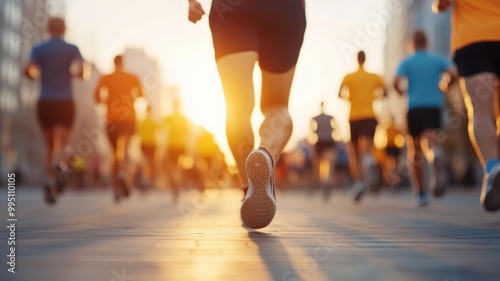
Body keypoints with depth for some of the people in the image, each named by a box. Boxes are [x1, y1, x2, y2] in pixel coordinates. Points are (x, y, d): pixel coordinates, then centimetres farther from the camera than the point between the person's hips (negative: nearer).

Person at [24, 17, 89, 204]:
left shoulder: (38, 49, 5)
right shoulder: (72, 49, 2)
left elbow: (28, 71, -10)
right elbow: (84, 72, -12)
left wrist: (36, 75, 13)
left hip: (44, 103, 2)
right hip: (65, 102, -2)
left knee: (51, 147, 14)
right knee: (63, 146, 0)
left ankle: (51, 184, -1)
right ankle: (59, 165, -36)